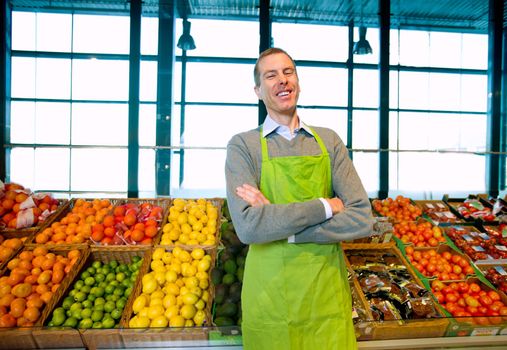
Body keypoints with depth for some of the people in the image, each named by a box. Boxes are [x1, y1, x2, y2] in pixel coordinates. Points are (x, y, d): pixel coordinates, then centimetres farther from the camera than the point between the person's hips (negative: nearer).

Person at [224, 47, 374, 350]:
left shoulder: (329, 141, 2)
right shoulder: (243, 145, -5)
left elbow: (362, 219, -8)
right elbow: (248, 226, -20)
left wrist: (283, 228, -16)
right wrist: (325, 206, -15)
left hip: (327, 292, 2)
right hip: (268, 295, -2)